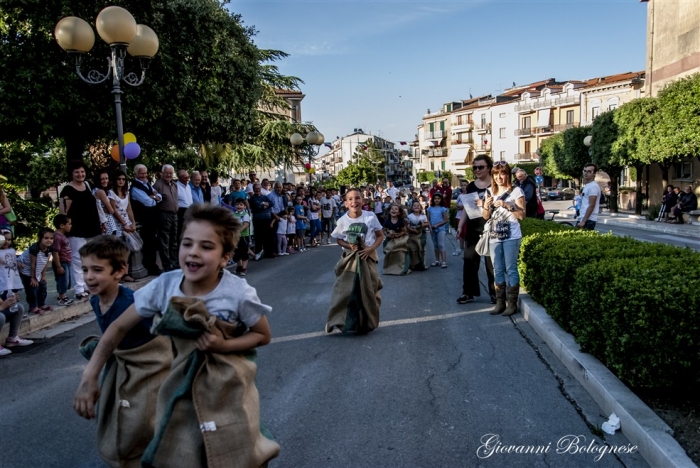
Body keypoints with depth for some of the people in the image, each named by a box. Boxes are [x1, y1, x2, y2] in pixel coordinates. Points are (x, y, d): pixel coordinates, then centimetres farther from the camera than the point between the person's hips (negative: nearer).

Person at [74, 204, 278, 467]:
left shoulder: (239, 294, -25)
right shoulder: (164, 286, -17)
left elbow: (263, 336, -10)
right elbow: (119, 328, -7)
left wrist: (224, 346, -26)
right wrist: (89, 378, -10)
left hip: (227, 386, -3)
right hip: (182, 384, 3)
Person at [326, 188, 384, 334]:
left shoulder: (370, 217, -10)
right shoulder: (343, 220, -8)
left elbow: (380, 236, -1)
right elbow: (339, 239, 4)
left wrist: (371, 248, -17)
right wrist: (349, 245, -16)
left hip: (368, 257, 0)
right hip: (349, 259, 0)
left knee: (368, 291, 7)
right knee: (345, 290, -2)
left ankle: (367, 322, 24)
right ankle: (336, 320, 10)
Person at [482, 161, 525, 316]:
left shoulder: (516, 191, -3)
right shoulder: (490, 192, 11)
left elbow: (522, 215, -7)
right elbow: (486, 217, 13)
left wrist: (508, 205, -19)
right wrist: (486, 206, -7)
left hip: (511, 237, -5)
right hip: (494, 237, 5)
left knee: (511, 269, -2)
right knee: (498, 270, 8)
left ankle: (512, 303, 4)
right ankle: (500, 302, 15)